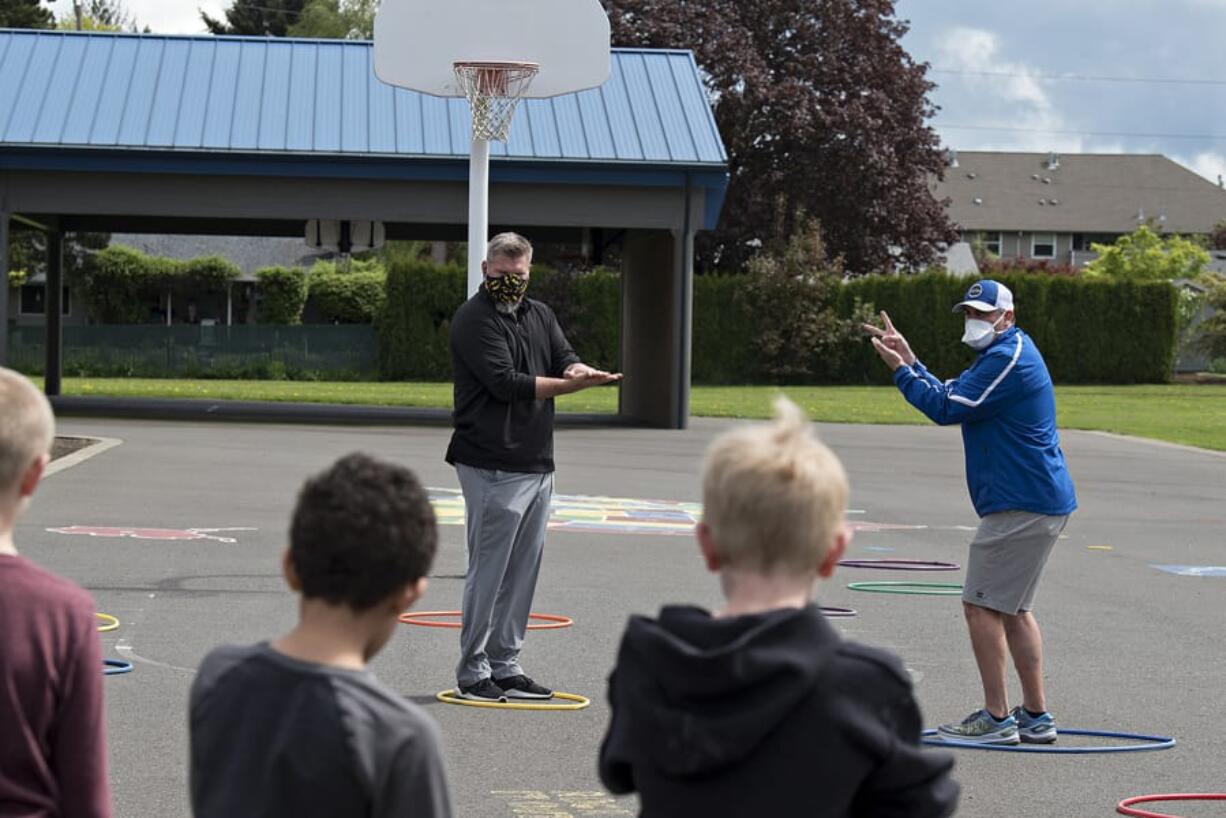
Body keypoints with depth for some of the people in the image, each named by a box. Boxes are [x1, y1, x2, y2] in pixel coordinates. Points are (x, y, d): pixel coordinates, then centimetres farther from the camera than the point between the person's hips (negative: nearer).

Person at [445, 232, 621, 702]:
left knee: (522, 571, 9)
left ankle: (505, 667, 17)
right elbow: (505, 382, -17)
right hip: (491, 467, -7)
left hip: (538, 465, 7)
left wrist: (578, 371, -18)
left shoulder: (540, 315, 17)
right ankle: (472, 672, 1)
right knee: (488, 570, -6)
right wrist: (566, 385, -22)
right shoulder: (474, 319, -7)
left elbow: (566, 360, 7)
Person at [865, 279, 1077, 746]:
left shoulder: (1008, 359, -15)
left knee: (982, 604, -8)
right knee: (1012, 609, 15)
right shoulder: (1004, 356, 20)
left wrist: (900, 370, -6)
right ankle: (1035, 717, 18)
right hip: (1038, 502, 11)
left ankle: (997, 719, -6)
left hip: (1022, 506, -11)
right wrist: (908, 360, 16)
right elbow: (949, 396, 22)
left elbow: (946, 408, -17)